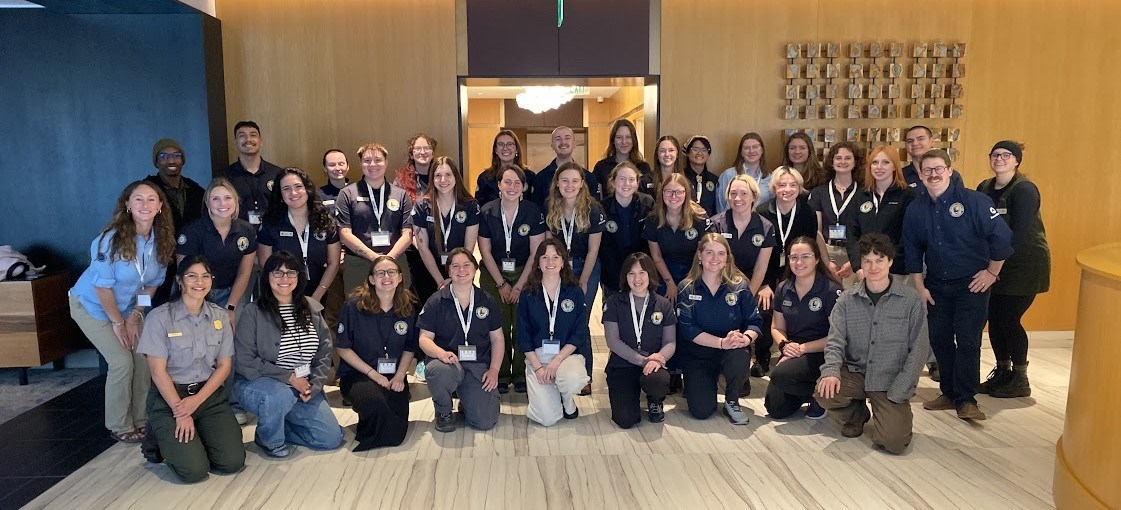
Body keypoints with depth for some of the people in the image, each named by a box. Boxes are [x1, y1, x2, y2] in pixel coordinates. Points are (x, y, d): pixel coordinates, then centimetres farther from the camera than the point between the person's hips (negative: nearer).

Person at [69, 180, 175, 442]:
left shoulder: (162, 239, -12)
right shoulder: (113, 239, -29)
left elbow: (153, 282, -1)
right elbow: (102, 287, -22)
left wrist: (135, 316, -6)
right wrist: (118, 322, -14)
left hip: (129, 306, 5)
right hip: (92, 305, -5)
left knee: (145, 358, -5)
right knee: (122, 362, -12)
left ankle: (141, 418, 13)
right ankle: (119, 426, 6)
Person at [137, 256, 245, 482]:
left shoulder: (219, 316, 4)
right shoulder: (160, 317, -7)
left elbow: (225, 366, 4)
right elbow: (158, 370, -9)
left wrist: (197, 400, -11)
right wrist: (180, 412, -14)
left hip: (211, 395, 4)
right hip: (169, 396, -3)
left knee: (233, 462, -12)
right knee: (194, 470, -17)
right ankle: (164, 438, 14)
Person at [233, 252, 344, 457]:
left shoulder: (312, 309, 4)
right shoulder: (253, 313, -11)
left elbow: (324, 353, 5)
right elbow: (245, 362, -16)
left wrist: (313, 386, -9)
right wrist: (289, 377, -19)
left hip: (304, 386, 5)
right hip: (256, 384, -4)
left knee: (332, 438, -5)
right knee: (280, 396, -40)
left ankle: (278, 424, 19)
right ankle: (269, 439, -6)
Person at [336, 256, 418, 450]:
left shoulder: (408, 308, 3)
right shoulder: (354, 305, -8)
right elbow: (343, 348, -5)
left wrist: (399, 376, -5)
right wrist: (372, 373, -12)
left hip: (393, 377, 3)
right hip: (356, 374, -3)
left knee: (395, 436, -16)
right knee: (375, 401, -38)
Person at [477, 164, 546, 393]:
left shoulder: (533, 213, -7)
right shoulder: (486, 213, -5)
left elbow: (536, 253, -6)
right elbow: (485, 251, -1)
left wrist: (519, 285, -8)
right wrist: (501, 284, -4)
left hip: (525, 274, 0)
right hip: (494, 275, 1)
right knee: (499, 325, -5)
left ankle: (521, 374, 8)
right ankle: (501, 375, 8)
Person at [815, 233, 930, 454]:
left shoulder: (911, 300, -6)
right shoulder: (847, 299, 1)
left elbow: (919, 350, -6)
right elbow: (835, 341, -2)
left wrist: (897, 393, -12)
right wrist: (831, 371, -24)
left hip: (891, 381, -2)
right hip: (855, 373, 2)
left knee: (893, 442, -21)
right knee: (825, 392, -28)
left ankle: (892, 414, 19)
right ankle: (857, 414, 9)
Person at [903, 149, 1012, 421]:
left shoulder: (974, 200, -15)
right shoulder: (915, 209, 0)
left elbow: (1002, 237, -13)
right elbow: (913, 250, 8)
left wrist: (992, 273, -8)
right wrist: (919, 286, 5)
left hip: (972, 284, -5)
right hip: (936, 285, 5)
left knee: (967, 340, -6)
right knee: (939, 339, 8)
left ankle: (966, 400, 4)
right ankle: (949, 392, 22)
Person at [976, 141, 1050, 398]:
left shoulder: (1024, 190, -14)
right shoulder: (984, 188, 6)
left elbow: (1019, 234, -21)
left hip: (1025, 264, -6)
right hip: (995, 264, 6)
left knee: (1009, 319, -6)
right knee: (994, 318, 6)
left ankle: (1020, 381, 9)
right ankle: (1002, 372, 23)